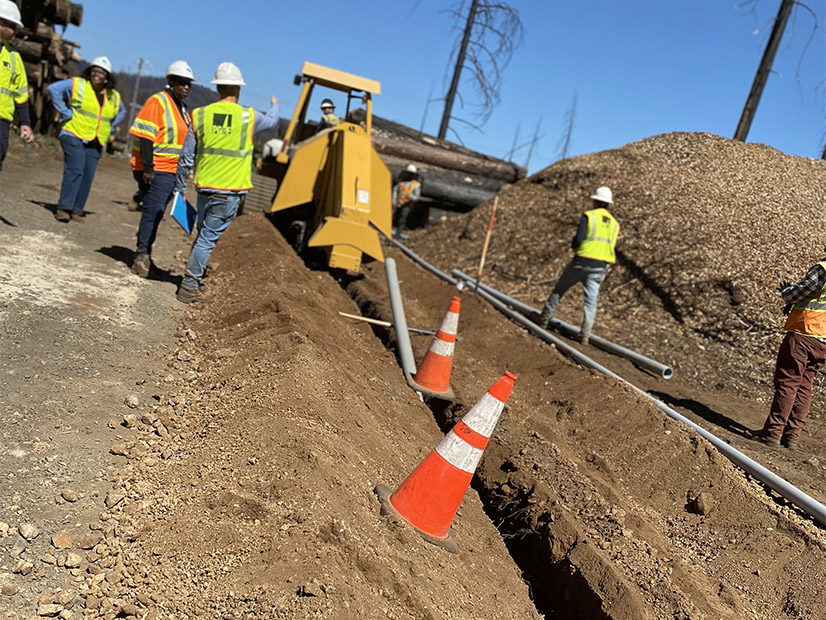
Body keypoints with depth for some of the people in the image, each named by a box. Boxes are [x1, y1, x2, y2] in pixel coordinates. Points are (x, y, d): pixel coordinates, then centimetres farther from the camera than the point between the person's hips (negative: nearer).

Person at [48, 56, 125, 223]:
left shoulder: (114, 97, 14)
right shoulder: (77, 84, 0)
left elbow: (121, 112, 32)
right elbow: (54, 88, -6)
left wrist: (110, 127, 16)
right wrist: (66, 113, -10)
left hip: (96, 143, 5)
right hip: (74, 136, -5)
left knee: (88, 176, -2)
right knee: (75, 170, -17)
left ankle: (76, 211, 3)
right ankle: (64, 207, -14)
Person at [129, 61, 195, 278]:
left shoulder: (182, 109, 18)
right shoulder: (158, 101, -8)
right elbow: (145, 136, -15)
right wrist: (147, 168, -21)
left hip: (172, 171, 8)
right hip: (156, 170, -8)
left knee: (155, 213, 14)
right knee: (153, 212, -9)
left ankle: (143, 255, 23)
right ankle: (142, 255, -2)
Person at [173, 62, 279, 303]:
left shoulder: (200, 115, 2)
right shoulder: (248, 116, -5)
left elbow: (186, 158, 4)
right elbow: (271, 121, 20)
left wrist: (180, 187, 15)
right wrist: (274, 105, 43)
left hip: (204, 187, 4)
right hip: (230, 190, -4)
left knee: (204, 234, 20)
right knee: (209, 238, -2)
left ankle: (193, 278, 28)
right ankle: (189, 287, 0)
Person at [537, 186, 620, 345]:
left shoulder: (588, 216, -3)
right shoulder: (614, 224, 13)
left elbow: (578, 239, -12)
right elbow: (611, 248, 13)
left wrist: (574, 246, 9)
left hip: (581, 262, -3)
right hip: (600, 267, 3)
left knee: (559, 290, 14)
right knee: (591, 300, 3)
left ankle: (544, 320, 20)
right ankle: (585, 334, -6)